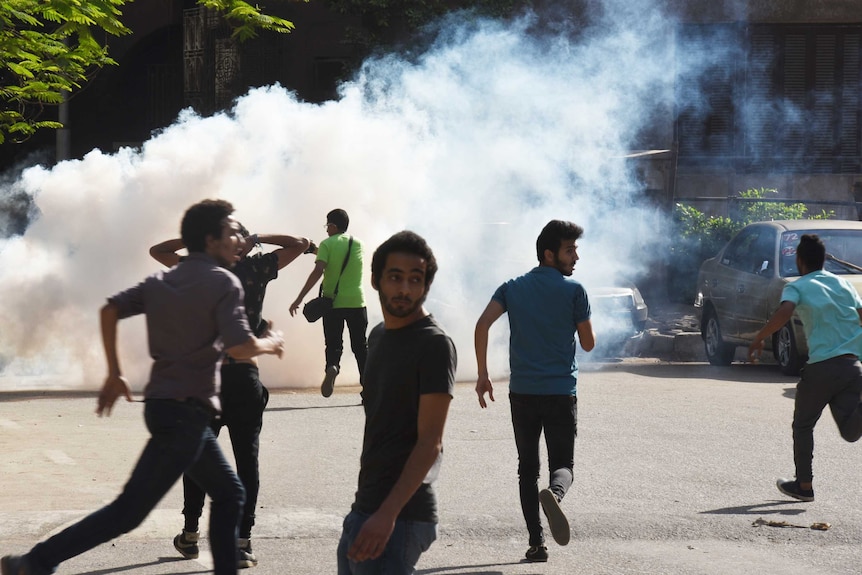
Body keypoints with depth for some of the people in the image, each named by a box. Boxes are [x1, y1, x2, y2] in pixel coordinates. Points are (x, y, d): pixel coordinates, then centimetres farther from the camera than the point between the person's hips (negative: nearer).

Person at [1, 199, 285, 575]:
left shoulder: (161, 282, 13)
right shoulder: (223, 283, -9)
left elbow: (110, 310, 8)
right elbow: (240, 348, -19)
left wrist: (114, 374, 14)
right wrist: (270, 344, 2)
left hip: (163, 403, 9)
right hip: (185, 412, -9)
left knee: (229, 493, 17)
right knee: (130, 510, -7)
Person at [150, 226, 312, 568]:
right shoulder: (256, 268, 1)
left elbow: (157, 250, 18)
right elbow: (299, 244, 10)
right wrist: (258, 239, 11)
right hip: (245, 377, -1)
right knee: (246, 460, 0)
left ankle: (190, 535, 19)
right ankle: (242, 543, -6)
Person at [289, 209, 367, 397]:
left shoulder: (327, 244, -4)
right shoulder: (357, 244, 9)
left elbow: (318, 271, -16)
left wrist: (299, 298, -18)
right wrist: (318, 252, 29)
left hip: (333, 302, -2)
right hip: (356, 302, 3)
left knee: (333, 345, 5)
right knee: (360, 345, 11)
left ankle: (332, 367, -27)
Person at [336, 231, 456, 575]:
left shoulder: (434, 345, -11)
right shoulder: (379, 336, 15)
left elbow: (430, 443, -17)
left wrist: (387, 514, -24)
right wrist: (365, 505, 20)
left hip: (399, 517, -9)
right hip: (365, 508, 9)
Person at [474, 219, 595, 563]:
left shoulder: (513, 288, 7)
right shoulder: (574, 291, -3)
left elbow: (482, 325, -6)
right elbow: (588, 343, 3)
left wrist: (483, 374, -2)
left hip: (522, 392, 3)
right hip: (561, 393, -3)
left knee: (527, 467, 12)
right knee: (562, 465, 3)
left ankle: (536, 543, 5)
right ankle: (553, 494, -32)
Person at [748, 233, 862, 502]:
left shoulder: (796, 287, 2)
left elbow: (784, 312, -19)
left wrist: (758, 339, -10)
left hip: (821, 367, -4)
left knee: (803, 425, 17)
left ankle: (804, 485, 19)